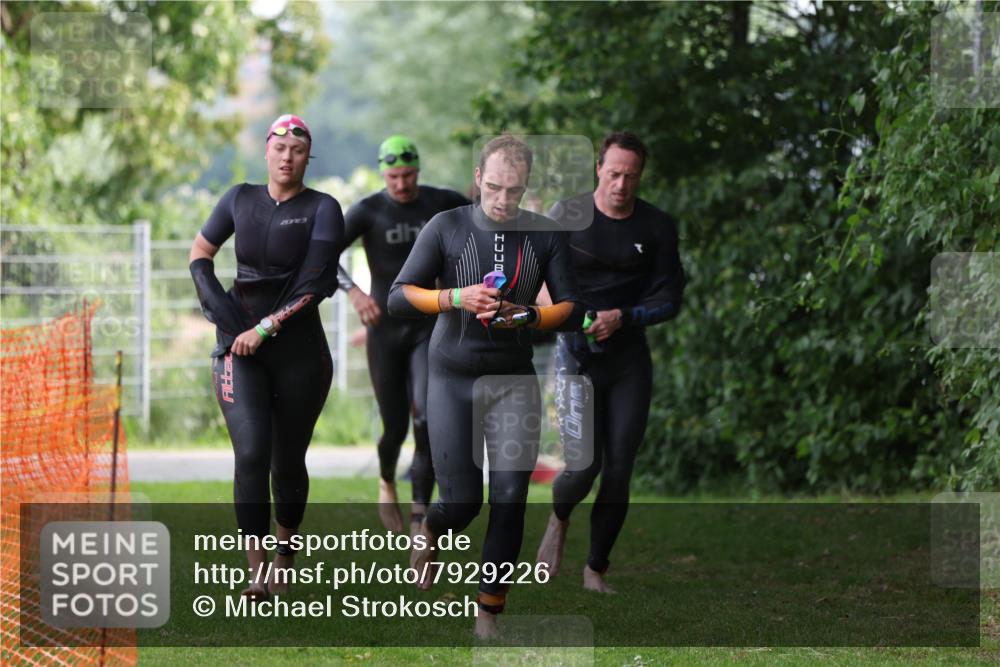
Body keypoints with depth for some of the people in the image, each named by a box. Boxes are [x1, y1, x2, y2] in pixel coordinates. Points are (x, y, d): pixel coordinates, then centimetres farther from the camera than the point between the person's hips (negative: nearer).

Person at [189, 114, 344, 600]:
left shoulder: (322, 209, -2)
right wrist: (216, 300, -3)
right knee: (252, 454, -16)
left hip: (299, 347, -1)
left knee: (288, 461, 6)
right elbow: (200, 253, 16)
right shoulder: (241, 199, 9)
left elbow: (312, 285, -11)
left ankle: (285, 551, 32)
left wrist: (265, 329, -18)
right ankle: (257, 571, -14)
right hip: (239, 347, 1)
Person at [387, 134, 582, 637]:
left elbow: (571, 309, 1)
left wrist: (528, 316, -19)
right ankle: (430, 531, 34)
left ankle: (489, 610, 6)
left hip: (514, 379, 2)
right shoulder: (446, 227, -4)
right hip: (453, 378, -2)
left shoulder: (544, 234, 1)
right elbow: (398, 298, -6)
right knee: (462, 502, -3)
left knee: (510, 498, -6)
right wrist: (457, 297, -22)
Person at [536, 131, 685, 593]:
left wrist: (621, 318, -14)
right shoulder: (568, 216, -4)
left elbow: (669, 300, 2)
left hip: (629, 359, 2)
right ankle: (559, 519, 22)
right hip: (576, 353, -2)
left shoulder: (657, 227, 1)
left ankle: (596, 569, 14)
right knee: (583, 465, -13)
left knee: (619, 471, -1)